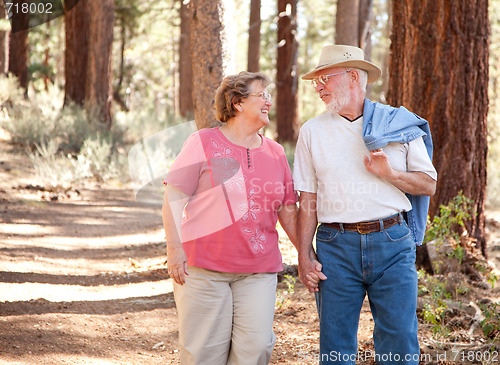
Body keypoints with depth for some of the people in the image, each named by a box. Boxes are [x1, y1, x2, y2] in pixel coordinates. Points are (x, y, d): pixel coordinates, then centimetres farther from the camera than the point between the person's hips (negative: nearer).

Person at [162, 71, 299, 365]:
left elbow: (288, 211, 17)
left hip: (258, 269, 4)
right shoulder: (204, 143, 0)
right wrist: (175, 248, -14)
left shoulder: (276, 153, 13)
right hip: (203, 267, -3)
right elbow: (173, 199, -3)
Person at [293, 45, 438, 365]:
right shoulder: (313, 131, 10)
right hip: (336, 246, 1)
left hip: (392, 244, -1)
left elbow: (429, 185, 7)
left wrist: (389, 174, -11)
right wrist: (304, 255, 1)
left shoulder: (400, 124, 6)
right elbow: (307, 199, 9)